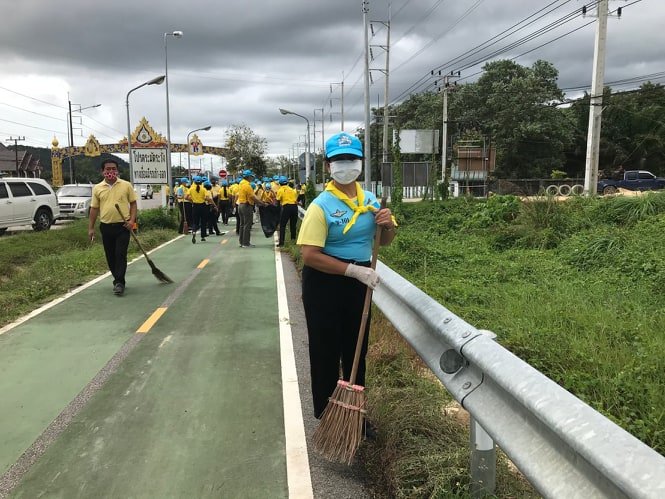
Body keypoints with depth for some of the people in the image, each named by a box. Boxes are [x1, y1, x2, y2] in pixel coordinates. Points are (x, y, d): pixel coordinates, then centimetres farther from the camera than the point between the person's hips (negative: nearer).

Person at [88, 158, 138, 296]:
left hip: (122, 226, -3)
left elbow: (133, 203, 4)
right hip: (106, 226, 3)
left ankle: (119, 282, -6)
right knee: (110, 257, 9)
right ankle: (118, 280, 25)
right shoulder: (97, 188, 6)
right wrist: (91, 228, 7)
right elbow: (94, 209, 10)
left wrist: (132, 220, -9)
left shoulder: (126, 185, 0)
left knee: (121, 255, -8)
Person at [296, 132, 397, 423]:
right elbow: (309, 256, -23)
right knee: (326, 353, 6)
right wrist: (354, 270, -26)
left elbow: (384, 242, 13)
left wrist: (388, 226, -10)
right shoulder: (321, 206, -18)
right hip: (324, 285, -6)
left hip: (358, 283, 6)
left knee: (356, 350, 18)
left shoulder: (370, 200, 2)